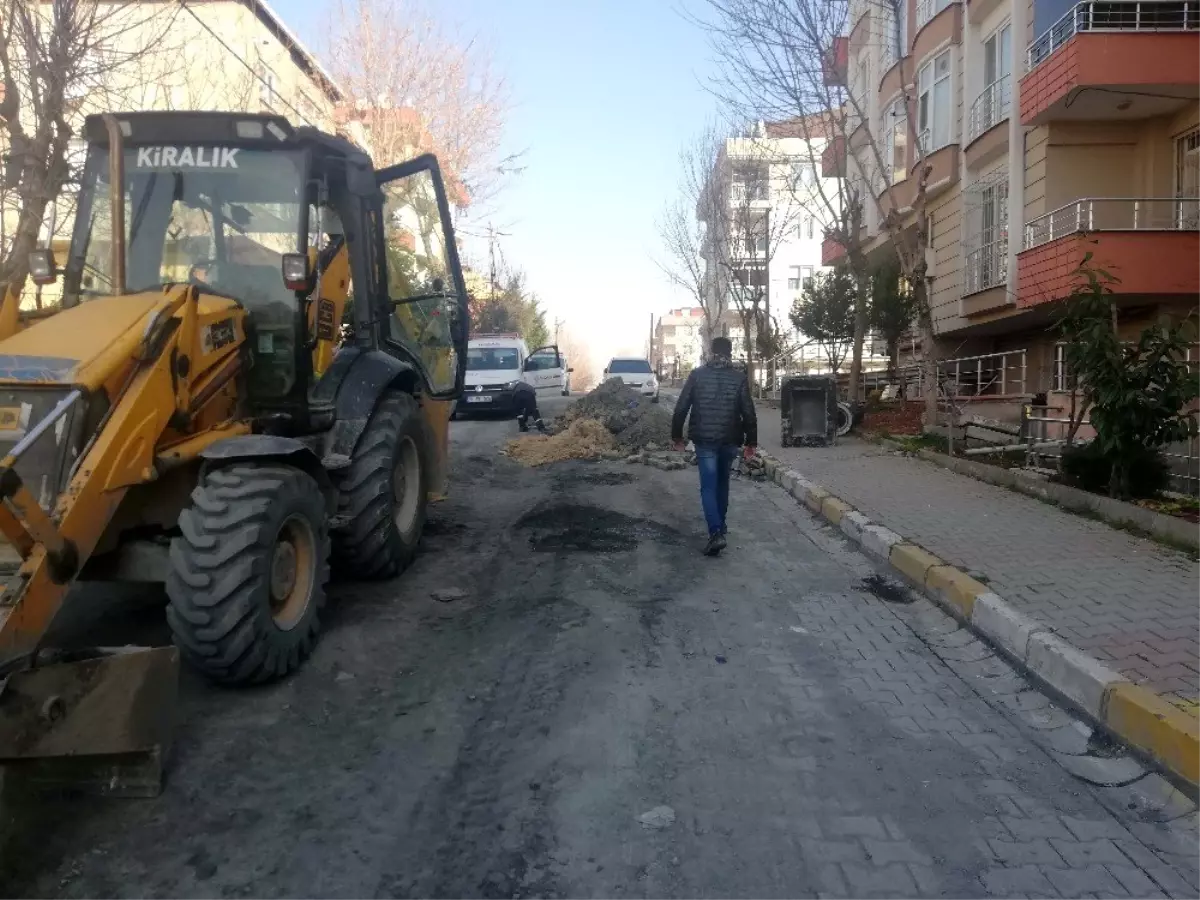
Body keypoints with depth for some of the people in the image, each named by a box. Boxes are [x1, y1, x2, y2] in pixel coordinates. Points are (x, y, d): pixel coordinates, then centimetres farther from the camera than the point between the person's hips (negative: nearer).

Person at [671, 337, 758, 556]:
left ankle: (716, 533, -17)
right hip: (730, 440, 2)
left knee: (709, 487, -2)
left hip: (704, 440, -2)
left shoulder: (697, 374, -1)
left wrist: (677, 435, 9)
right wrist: (751, 441, 8)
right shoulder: (739, 377, 0)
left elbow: (681, 408, -2)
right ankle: (719, 527, 30)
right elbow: (748, 413, -1)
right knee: (722, 484, 20)